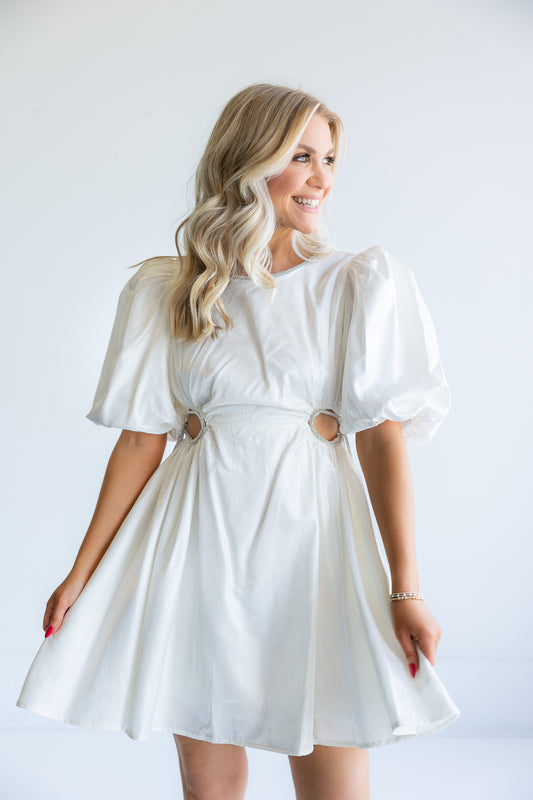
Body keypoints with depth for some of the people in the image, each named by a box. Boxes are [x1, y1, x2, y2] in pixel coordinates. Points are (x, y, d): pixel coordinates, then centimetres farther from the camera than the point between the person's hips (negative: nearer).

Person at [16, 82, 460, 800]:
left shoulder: (361, 284, 2)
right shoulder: (165, 293, 5)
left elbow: (383, 436, -5)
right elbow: (142, 439, 5)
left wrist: (405, 588, -11)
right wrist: (82, 572, 3)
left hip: (313, 532, -1)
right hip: (200, 537, 1)